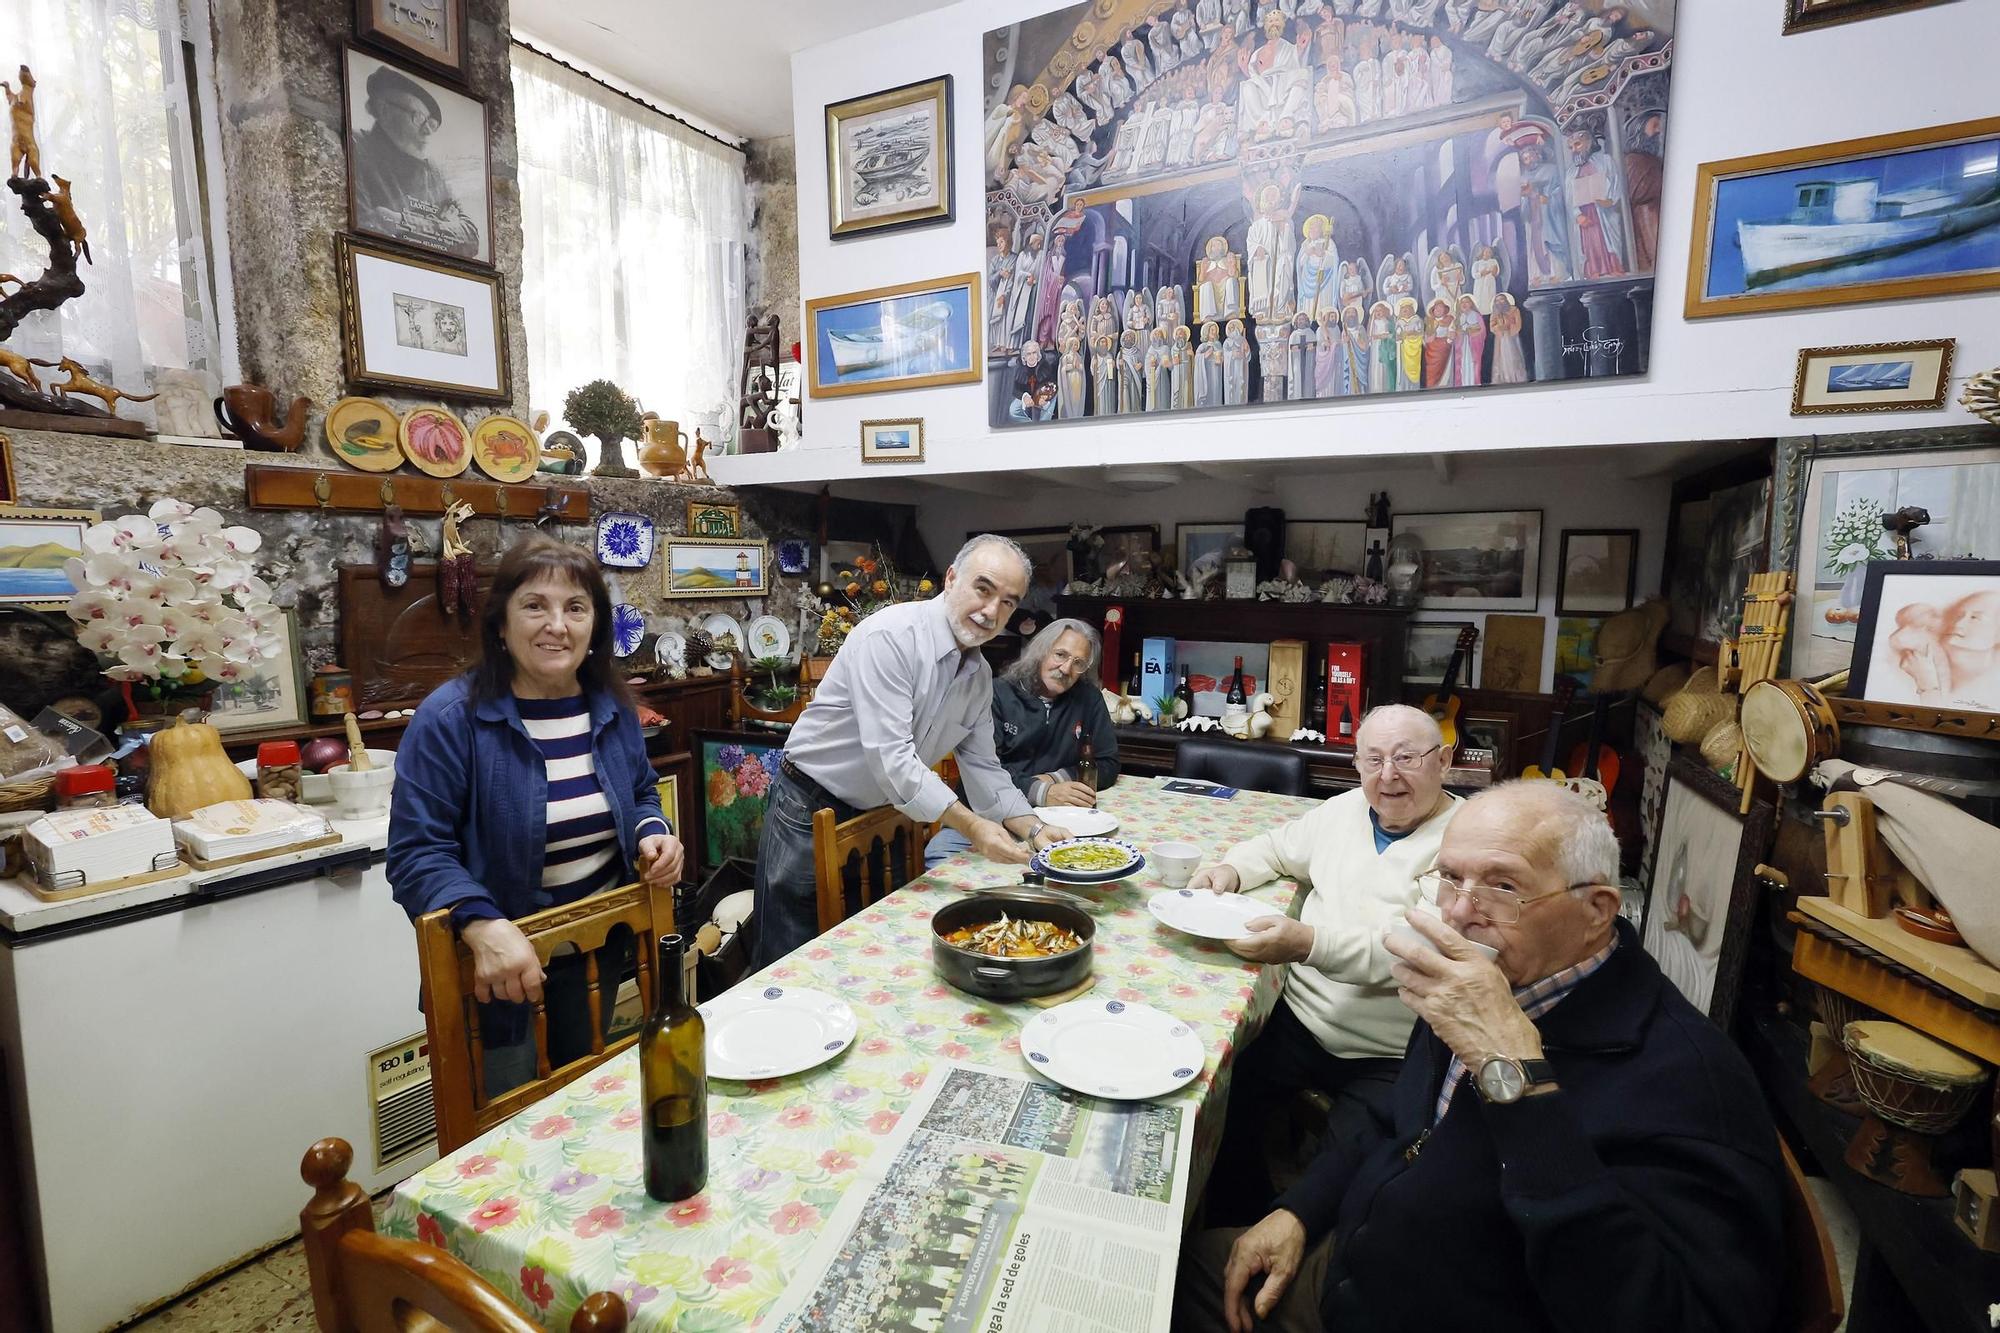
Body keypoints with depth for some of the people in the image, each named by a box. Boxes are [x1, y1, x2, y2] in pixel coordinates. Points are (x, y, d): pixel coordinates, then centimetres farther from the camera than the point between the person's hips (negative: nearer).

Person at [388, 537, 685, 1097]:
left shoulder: (612, 707, -2)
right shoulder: (450, 718, -18)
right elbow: (417, 853, -19)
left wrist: (653, 834, -10)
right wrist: (484, 927, -34)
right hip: (499, 969, -5)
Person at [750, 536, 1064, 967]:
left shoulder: (981, 675, 1)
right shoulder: (891, 635, -25)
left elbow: (982, 766, 6)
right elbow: (889, 756, -30)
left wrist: (1035, 830, -5)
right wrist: (972, 826, -30)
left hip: (877, 814, 8)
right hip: (809, 811, -7)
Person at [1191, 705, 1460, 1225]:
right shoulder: (1345, 810, 8)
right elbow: (1277, 848, 24)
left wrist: (1308, 943, -34)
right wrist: (1230, 870, 3)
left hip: (1389, 1059, -5)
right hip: (1301, 1021, 5)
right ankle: (1244, 1230, 16)